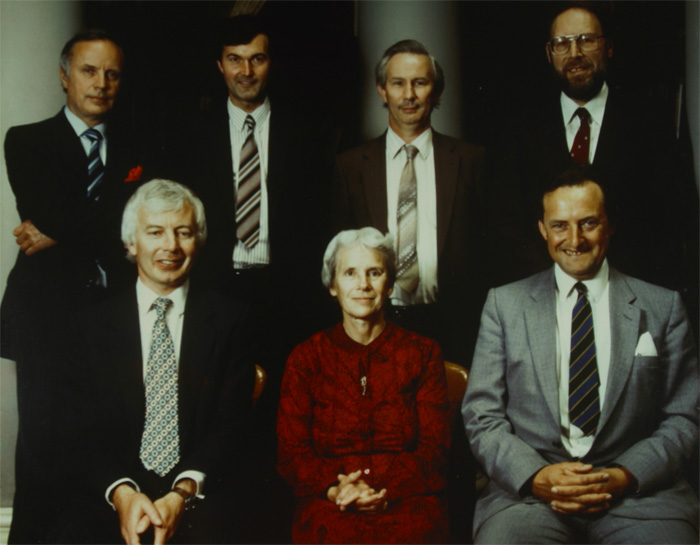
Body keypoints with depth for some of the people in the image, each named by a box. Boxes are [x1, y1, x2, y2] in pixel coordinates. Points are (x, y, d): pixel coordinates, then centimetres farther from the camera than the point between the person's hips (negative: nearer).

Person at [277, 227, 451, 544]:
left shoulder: (423, 354, 12)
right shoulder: (306, 359, 12)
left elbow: (434, 448, 6)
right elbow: (292, 453, 7)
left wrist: (385, 490, -13)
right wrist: (335, 489, -14)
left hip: (407, 498, 0)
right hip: (329, 507, 0)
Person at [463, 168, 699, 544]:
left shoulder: (663, 307, 11)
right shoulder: (505, 304, 11)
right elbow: (481, 414, 7)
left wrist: (626, 476, -7)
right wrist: (535, 476, -10)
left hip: (637, 491, 1)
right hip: (527, 489, 0)